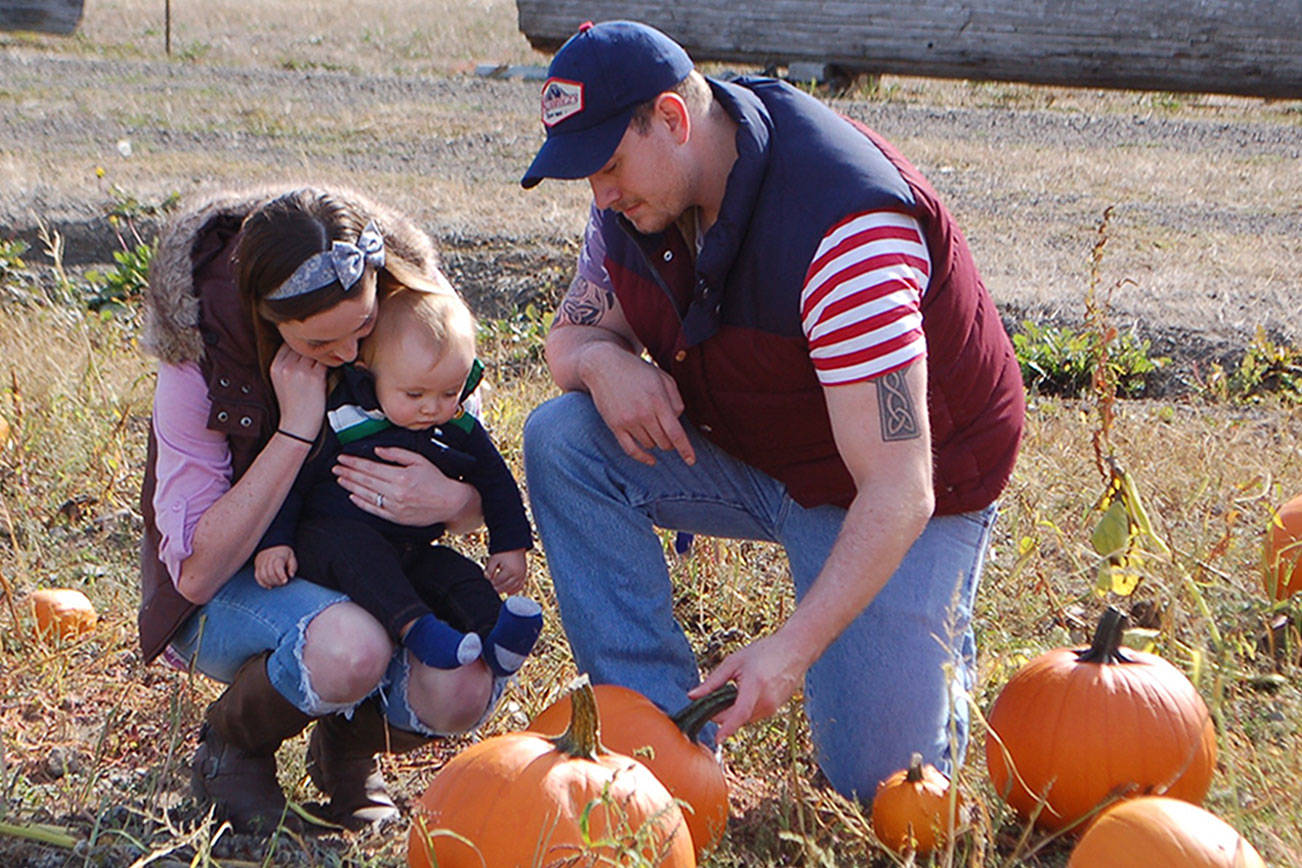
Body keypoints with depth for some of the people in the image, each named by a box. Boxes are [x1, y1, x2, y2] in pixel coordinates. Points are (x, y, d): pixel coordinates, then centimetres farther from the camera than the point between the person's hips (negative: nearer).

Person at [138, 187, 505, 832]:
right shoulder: (201, 353, -23)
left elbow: (474, 504, -3)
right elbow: (195, 571, -26)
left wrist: (452, 499, -30)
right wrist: (295, 430, -32)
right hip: (232, 587, -3)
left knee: (462, 691, -27)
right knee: (349, 648, -37)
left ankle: (347, 748, 8)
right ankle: (229, 748, -3)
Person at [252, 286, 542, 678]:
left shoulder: (460, 431, 3)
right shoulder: (339, 422, -11)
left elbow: (495, 482, 18)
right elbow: (290, 481, -4)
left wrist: (511, 545, 11)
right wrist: (272, 542, -12)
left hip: (413, 553, 5)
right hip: (328, 536, -5)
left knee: (461, 576, -18)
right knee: (356, 552, -36)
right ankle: (414, 628, -50)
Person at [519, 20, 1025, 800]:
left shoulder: (841, 228, -35)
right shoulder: (636, 192, -11)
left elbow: (897, 493, -36)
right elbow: (573, 331, 3)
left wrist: (793, 648, -43)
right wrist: (602, 360, -23)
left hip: (917, 480, -6)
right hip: (746, 455, 6)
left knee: (878, 779, -11)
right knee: (561, 441, -19)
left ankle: (940, 651, 24)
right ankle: (669, 729, -15)